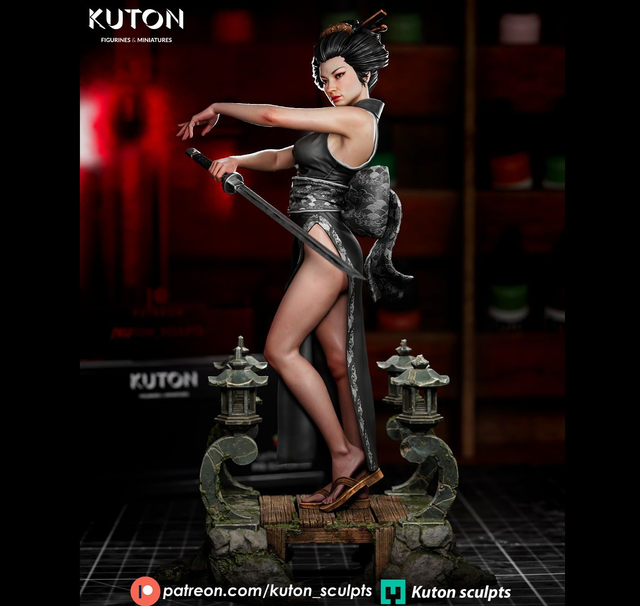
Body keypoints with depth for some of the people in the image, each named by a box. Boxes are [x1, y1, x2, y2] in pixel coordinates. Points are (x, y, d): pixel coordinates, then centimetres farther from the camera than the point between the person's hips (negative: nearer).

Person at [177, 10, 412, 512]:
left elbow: (273, 115, -14)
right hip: (327, 250, 10)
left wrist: (217, 108, 0)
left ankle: (345, 454, -2)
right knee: (336, 361, 9)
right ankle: (358, 474, 14)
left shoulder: (358, 119, -12)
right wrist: (235, 160, 4)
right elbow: (282, 158, 22)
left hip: (326, 246, -10)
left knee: (280, 349, -7)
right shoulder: (341, 125, 19)